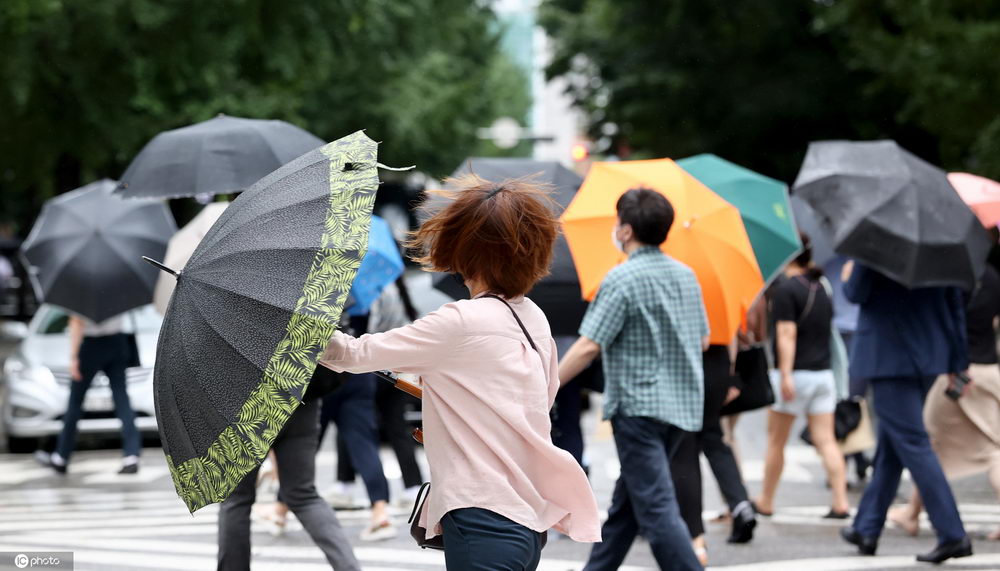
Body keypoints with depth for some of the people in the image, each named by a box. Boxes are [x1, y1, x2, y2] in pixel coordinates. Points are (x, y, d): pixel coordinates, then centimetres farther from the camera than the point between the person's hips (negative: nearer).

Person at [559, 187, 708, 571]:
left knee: (656, 507, -9)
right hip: (681, 406, 8)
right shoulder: (686, 275, 10)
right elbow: (703, 340, 17)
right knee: (626, 503, 17)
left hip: (638, 406, -8)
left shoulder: (622, 279, -13)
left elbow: (588, 347, -17)